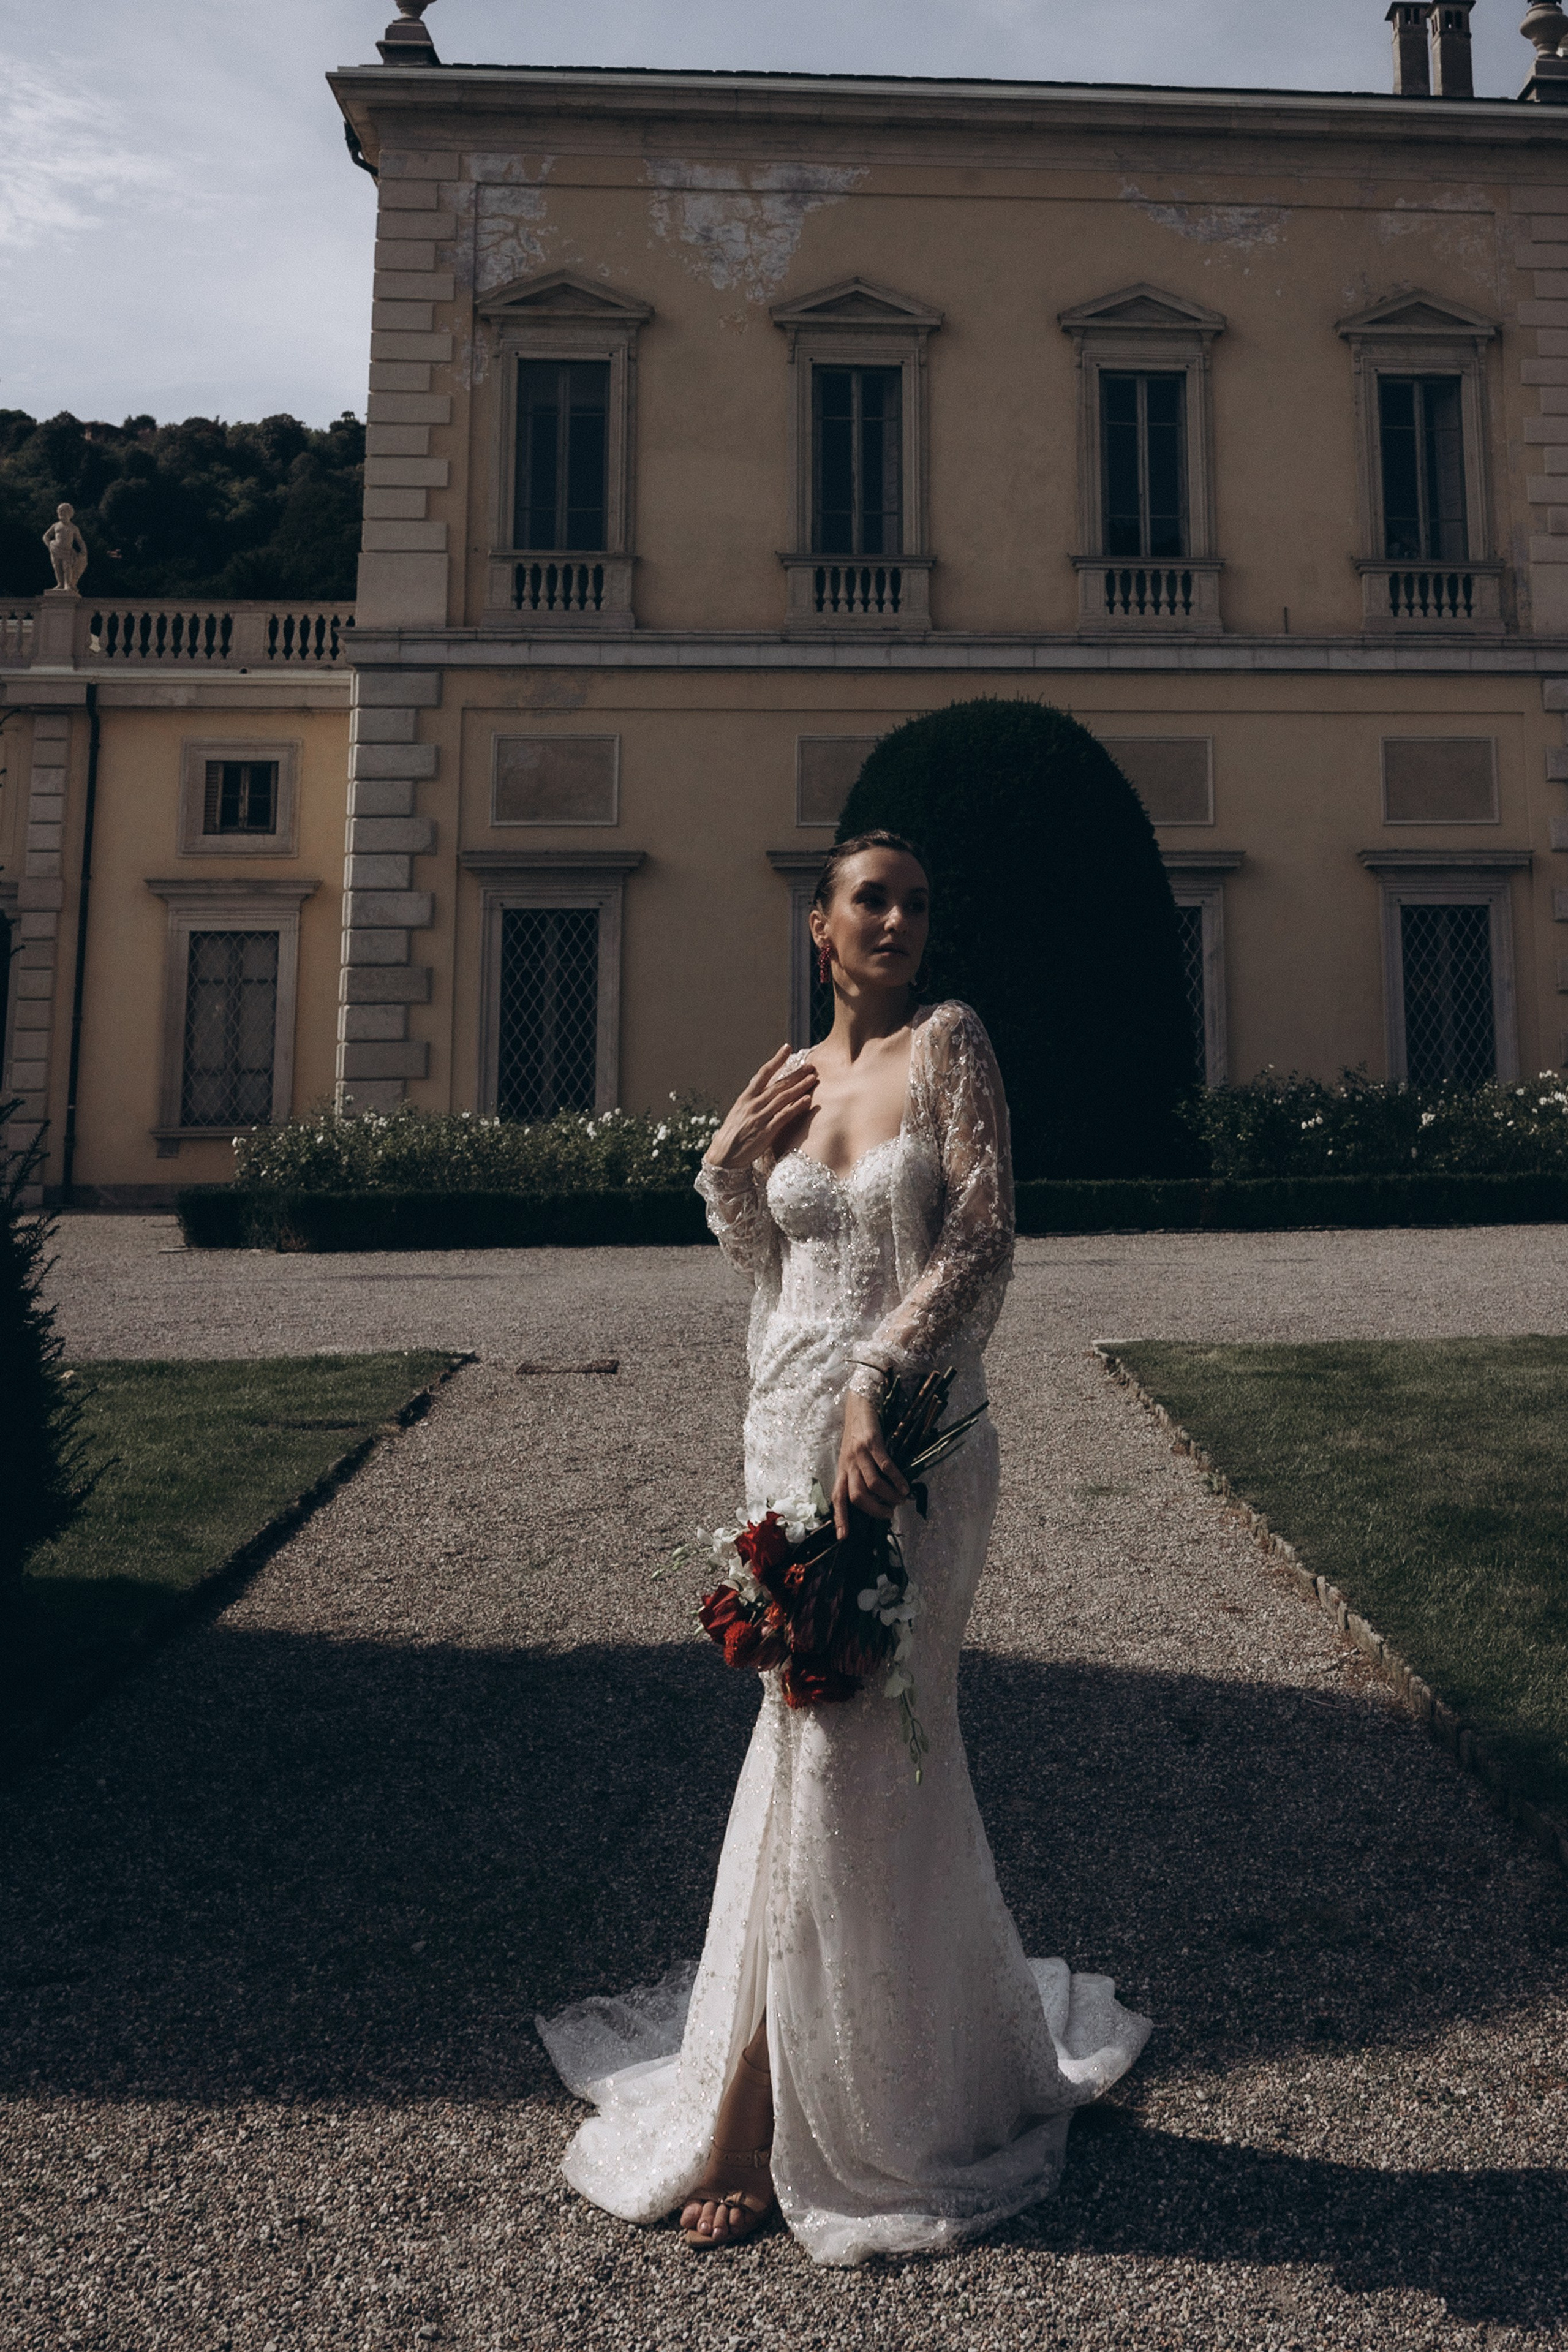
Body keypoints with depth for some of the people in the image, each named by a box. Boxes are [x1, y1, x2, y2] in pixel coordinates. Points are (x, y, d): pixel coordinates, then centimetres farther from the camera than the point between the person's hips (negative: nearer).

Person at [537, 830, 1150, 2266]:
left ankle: (755, 2131, 19)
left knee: (837, 1762, 1)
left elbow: (983, 1242, -14)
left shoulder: (948, 1043, -3)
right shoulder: (790, 1082, 12)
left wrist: (876, 1392, -23)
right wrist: (735, 1158, 3)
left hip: (913, 1443, -5)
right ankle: (947, 2068, 35)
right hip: (793, 1431, 5)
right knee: (877, 1758, 14)